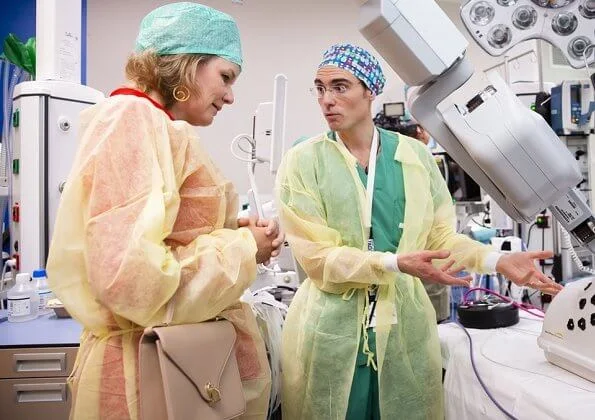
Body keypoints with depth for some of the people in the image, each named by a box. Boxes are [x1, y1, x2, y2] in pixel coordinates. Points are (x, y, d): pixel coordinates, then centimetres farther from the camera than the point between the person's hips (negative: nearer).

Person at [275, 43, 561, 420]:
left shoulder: (416, 155, 1)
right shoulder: (302, 161, -7)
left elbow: (441, 235, 5)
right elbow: (317, 255, -13)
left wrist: (498, 260, -11)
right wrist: (396, 263, -23)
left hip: (404, 327, 2)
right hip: (331, 333, -2)